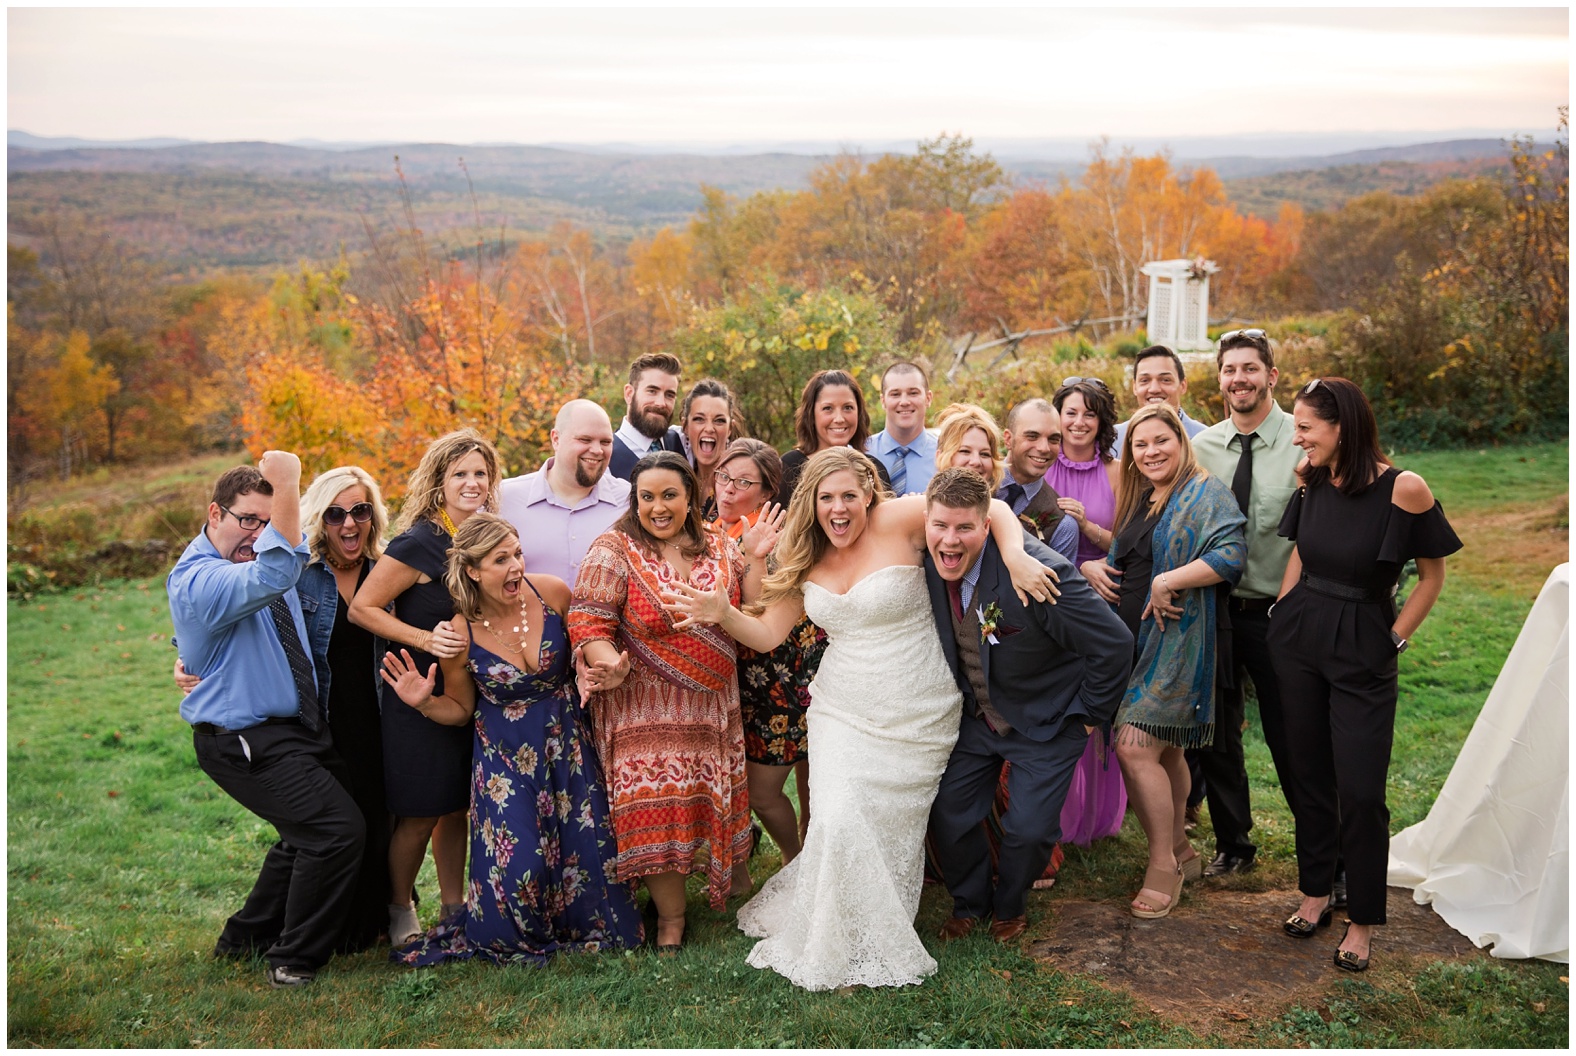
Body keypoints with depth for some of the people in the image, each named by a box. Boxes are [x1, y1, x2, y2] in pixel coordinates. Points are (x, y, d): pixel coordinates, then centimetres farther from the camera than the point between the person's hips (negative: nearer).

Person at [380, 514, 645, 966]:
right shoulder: (459, 633, -15)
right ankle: (512, 940, 22)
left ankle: (582, 927, 31)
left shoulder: (552, 593, -12)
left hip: (566, 742, 2)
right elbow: (461, 709, 2)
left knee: (587, 848, 1)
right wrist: (425, 702, -18)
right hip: (505, 754, -2)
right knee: (519, 861, -10)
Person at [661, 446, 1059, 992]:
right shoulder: (805, 559, 6)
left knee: (892, 828, 2)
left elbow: (992, 508, -12)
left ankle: (881, 945, 26)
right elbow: (768, 633, 6)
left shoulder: (897, 521, -11)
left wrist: (1015, 558, -29)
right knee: (839, 822, -11)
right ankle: (837, 947, 10)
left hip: (917, 718, -3)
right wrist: (723, 613, -12)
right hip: (842, 713, 3)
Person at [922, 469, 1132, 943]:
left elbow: (1114, 643, -24)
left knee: (1029, 828, -7)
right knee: (948, 815, 4)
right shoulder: (927, 564, -14)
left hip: (1045, 722, -5)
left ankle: (1009, 907, 26)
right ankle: (970, 903, 33)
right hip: (976, 717, 5)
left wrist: (1089, 714, -13)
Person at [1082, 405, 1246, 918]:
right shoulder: (1138, 501, 17)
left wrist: (1169, 581, -23)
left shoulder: (1205, 493, -7)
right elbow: (1126, 562, 27)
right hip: (1133, 641, 8)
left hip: (1176, 642, -8)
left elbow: (1230, 554, -21)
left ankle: (1163, 865, 0)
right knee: (1164, 750, 15)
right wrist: (1092, 567, 6)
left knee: (1135, 747, -13)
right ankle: (1179, 849, 28)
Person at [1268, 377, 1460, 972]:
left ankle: (1363, 920, 14)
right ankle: (1315, 892, 29)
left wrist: (1395, 638, -5)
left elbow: (1432, 575, -5)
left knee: (1360, 792, -2)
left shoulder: (1403, 489, -15)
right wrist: (1281, 621, 10)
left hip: (1363, 652, -5)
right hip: (1297, 642, 5)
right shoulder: (1311, 485, 1)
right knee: (1309, 776, 12)